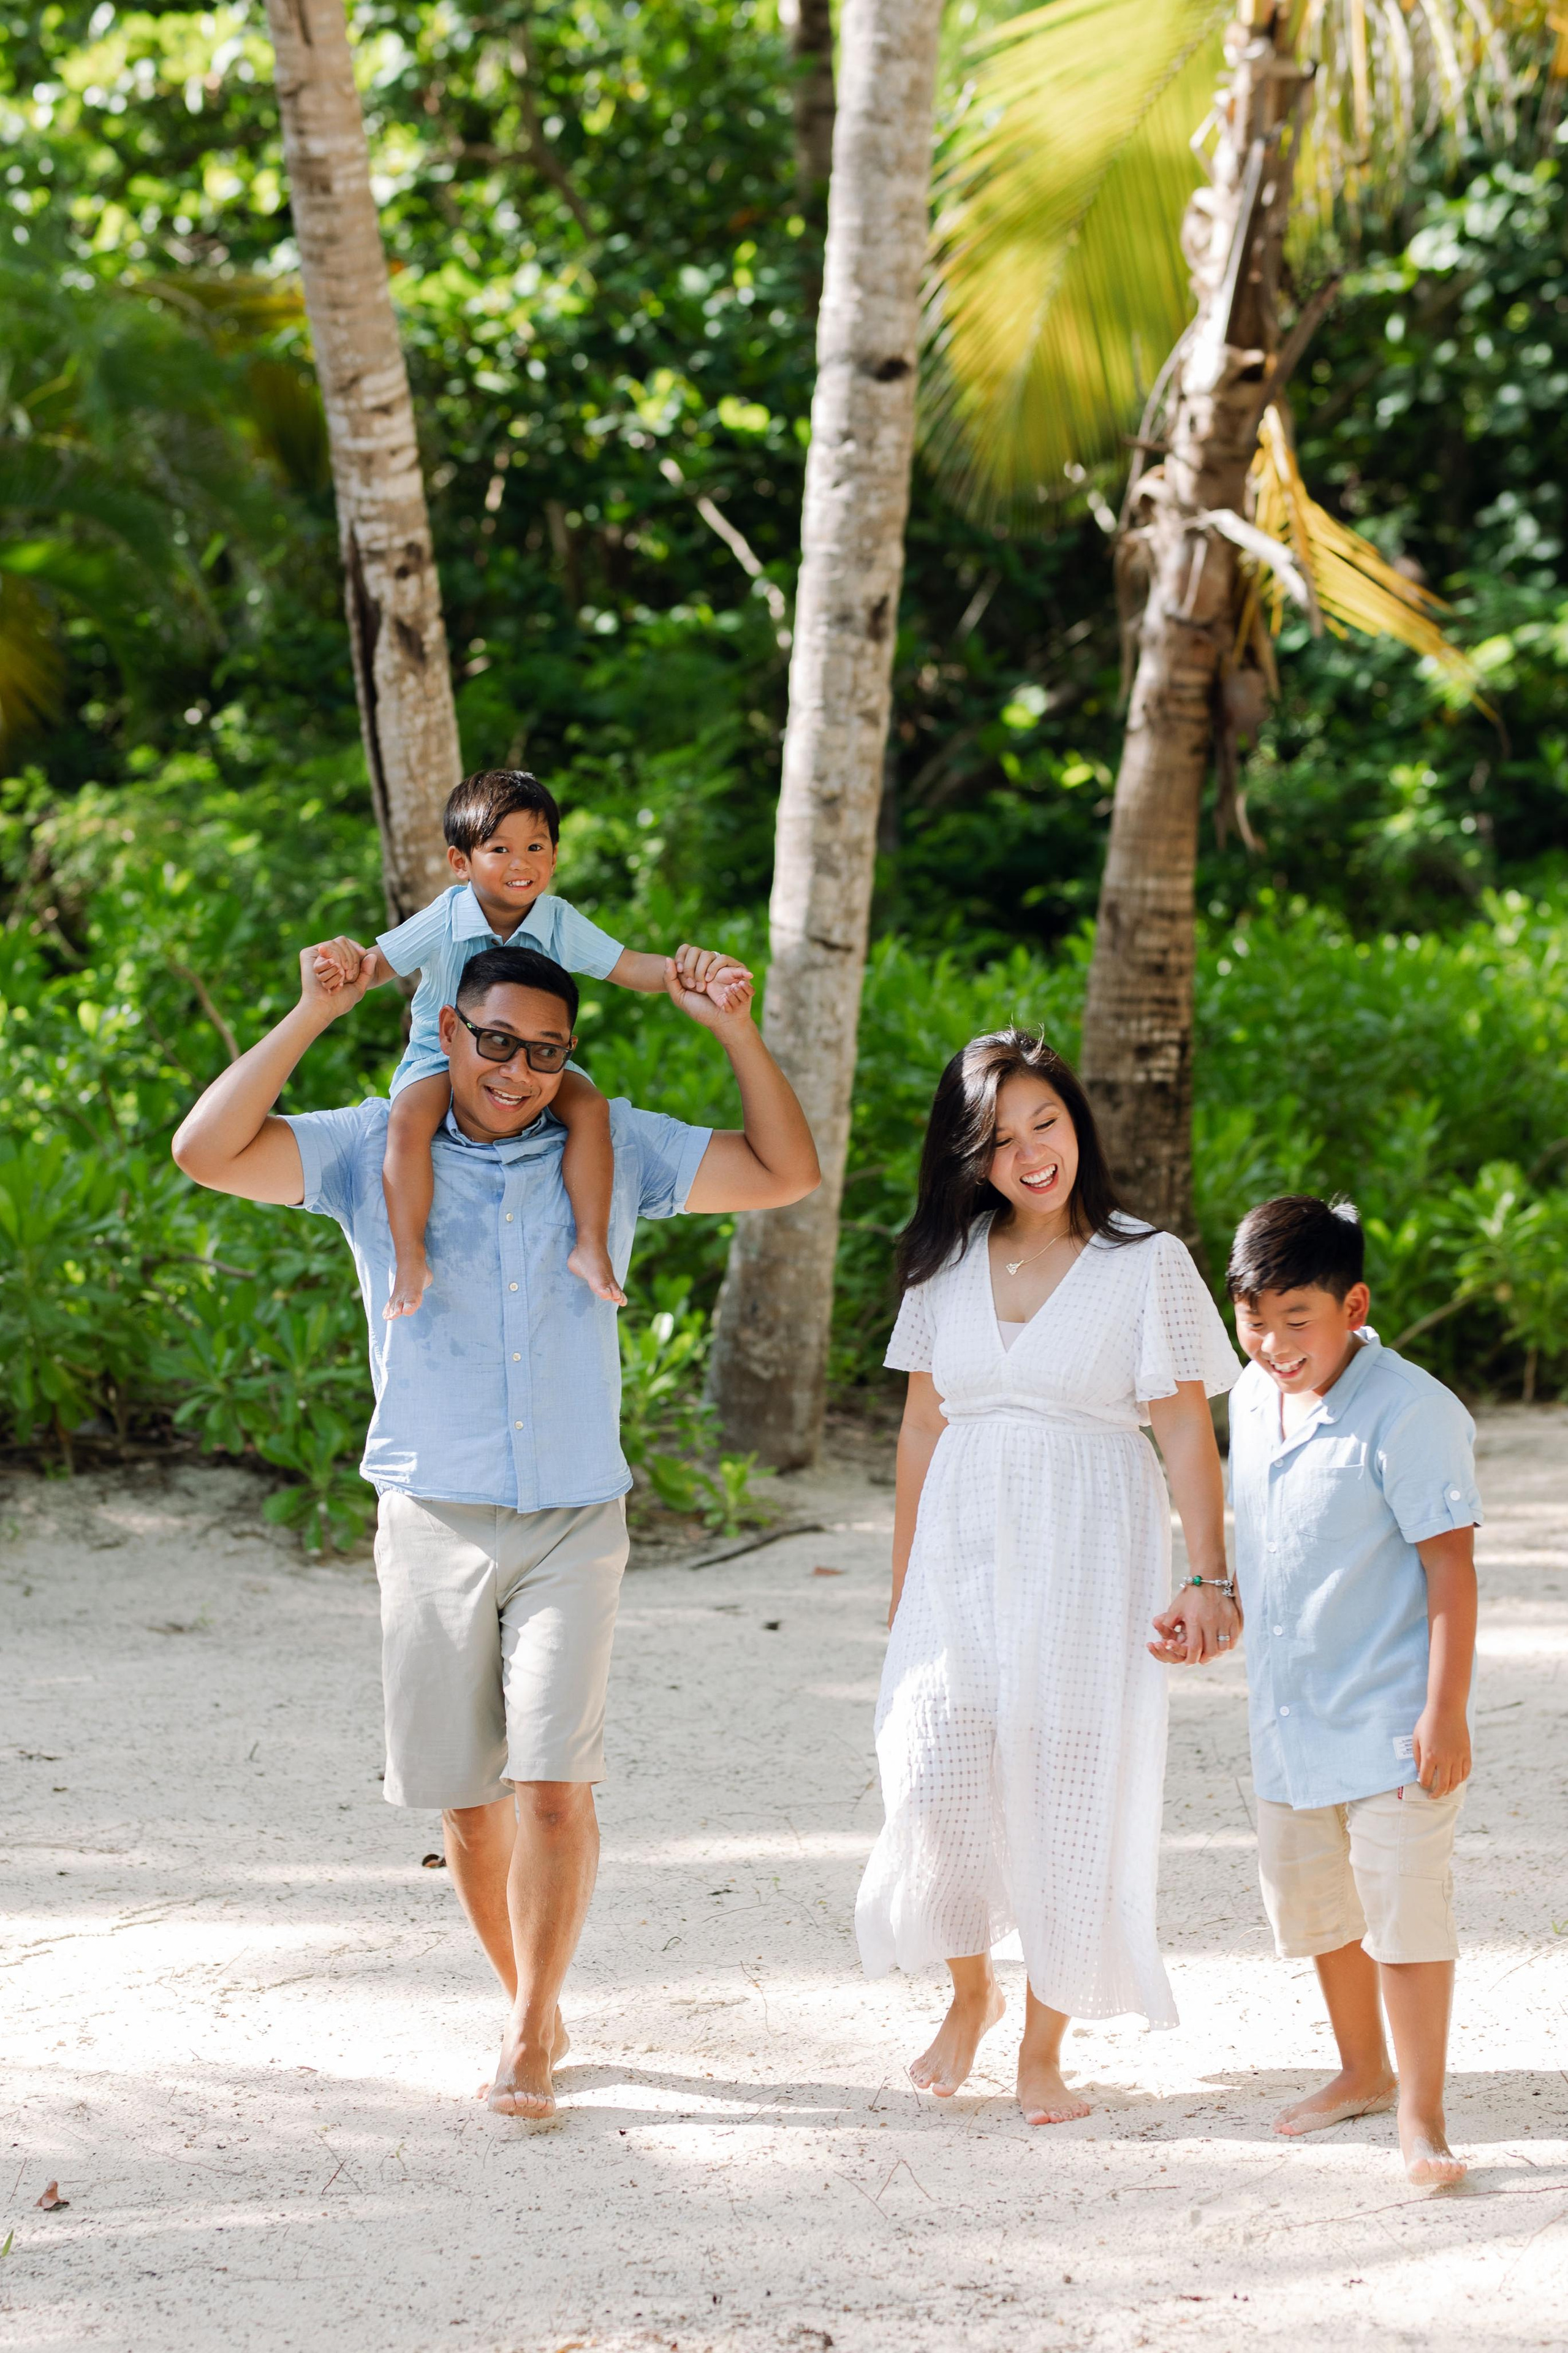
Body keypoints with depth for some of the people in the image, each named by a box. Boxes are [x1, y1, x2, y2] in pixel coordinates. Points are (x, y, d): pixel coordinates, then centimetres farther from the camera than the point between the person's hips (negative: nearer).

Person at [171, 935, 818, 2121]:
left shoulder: (614, 1150, 6)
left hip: (574, 1525, 0)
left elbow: (786, 1173, 7)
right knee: (468, 1797, 7)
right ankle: (535, 2007, 26)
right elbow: (208, 1153, -11)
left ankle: (531, 2037, -3)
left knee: (555, 1787, -13)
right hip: (434, 1522, 0)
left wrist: (735, 1029, -4)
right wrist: (311, 1016, -14)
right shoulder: (376, 1150, 1)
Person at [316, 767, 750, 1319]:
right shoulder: (444, 922, -12)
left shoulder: (561, 924, -7)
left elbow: (630, 968, -9)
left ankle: (592, 1246, -19)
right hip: (442, 1059, -2)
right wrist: (344, 969, -35)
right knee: (410, 1119, -33)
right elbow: (381, 962, -11)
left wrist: (685, 970, -30)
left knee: (589, 1104, -26)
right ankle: (410, 1258, -28)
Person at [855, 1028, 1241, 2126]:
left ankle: (1045, 2046, 13)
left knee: (1072, 1798, -1)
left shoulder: (1146, 1264, -1)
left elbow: (1188, 1431, -4)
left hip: (1090, 1559, -3)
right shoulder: (949, 1264, 10)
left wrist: (1210, 1580, -14)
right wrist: (903, 1583, 13)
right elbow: (923, 1426, 14)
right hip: (964, 1551, 3)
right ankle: (971, 1992, 19)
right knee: (937, 1785, -8)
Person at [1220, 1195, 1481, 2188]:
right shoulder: (1254, 1399, 4)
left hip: (1390, 1722, -8)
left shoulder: (1408, 1414, -20)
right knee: (1311, 1901, 18)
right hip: (1291, 1721, 8)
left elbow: (1451, 1565, -19)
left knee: (1404, 1906, -8)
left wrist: (1446, 1713, -21)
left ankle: (1422, 2113, 2)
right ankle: (1364, 2070, 38)